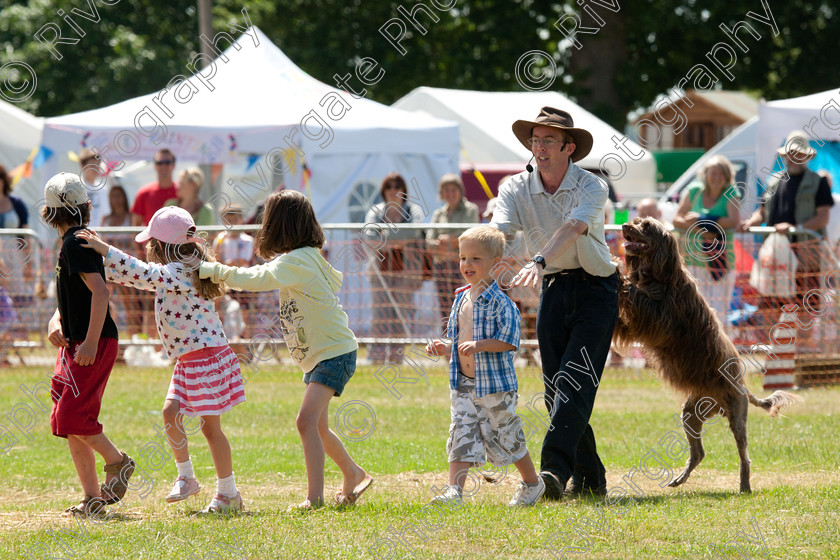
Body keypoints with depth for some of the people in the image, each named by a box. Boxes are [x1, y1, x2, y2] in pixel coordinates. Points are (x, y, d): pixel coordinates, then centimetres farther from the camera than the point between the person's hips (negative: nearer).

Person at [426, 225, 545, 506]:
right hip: (463, 385, 6)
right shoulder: (461, 299, 12)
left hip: (494, 385, -6)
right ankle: (454, 490, -8)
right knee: (461, 437, -4)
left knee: (505, 436, 6)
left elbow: (508, 341, -19)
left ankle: (532, 483, 25)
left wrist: (479, 346, -29)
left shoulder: (500, 302, -12)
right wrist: (445, 349, 4)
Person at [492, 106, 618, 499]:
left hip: (596, 289, -5)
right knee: (556, 389, 4)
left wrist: (538, 261, -50)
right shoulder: (517, 189, -2)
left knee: (574, 380, -17)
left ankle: (555, 469, -28)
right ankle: (588, 478, 14)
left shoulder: (590, 187, -13)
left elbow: (572, 228, -32)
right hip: (554, 290, 5)